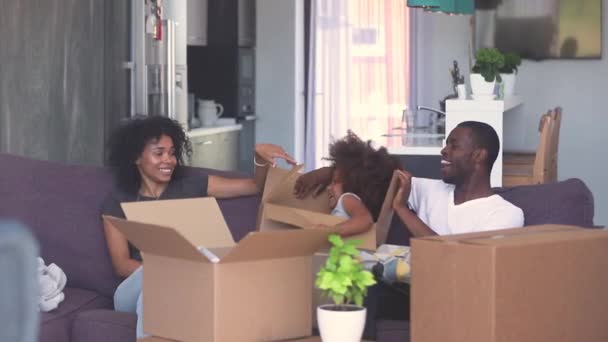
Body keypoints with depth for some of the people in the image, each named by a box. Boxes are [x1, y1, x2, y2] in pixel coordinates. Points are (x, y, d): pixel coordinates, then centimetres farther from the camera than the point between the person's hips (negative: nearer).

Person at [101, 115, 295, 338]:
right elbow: (122, 264, 1)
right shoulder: (117, 202, 13)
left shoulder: (191, 187, 18)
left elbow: (256, 186, 20)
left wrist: (260, 155, -3)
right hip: (139, 286, -1)